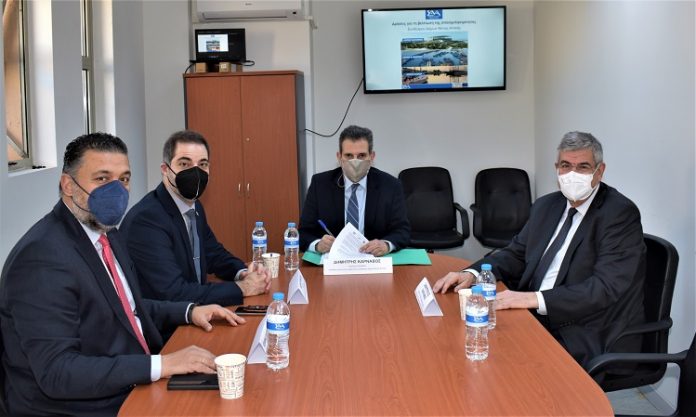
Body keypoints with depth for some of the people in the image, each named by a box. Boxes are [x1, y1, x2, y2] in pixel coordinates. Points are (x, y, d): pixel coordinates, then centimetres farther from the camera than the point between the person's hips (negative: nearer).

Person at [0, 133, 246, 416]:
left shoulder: (105, 233, 7)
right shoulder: (42, 257, -21)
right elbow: (56, 372, -25)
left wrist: (188, 312, 7)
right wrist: (161, 365, -28)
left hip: (136, 386, 8)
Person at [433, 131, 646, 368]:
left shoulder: (621, 214, -12)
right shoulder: (547, 206, 12)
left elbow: (605, 288, -21)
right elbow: (516, 254, 16)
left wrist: (535, 298, -31)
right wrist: (472, 274, -5)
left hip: (588, 341, -6)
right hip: (537, 320, 7)